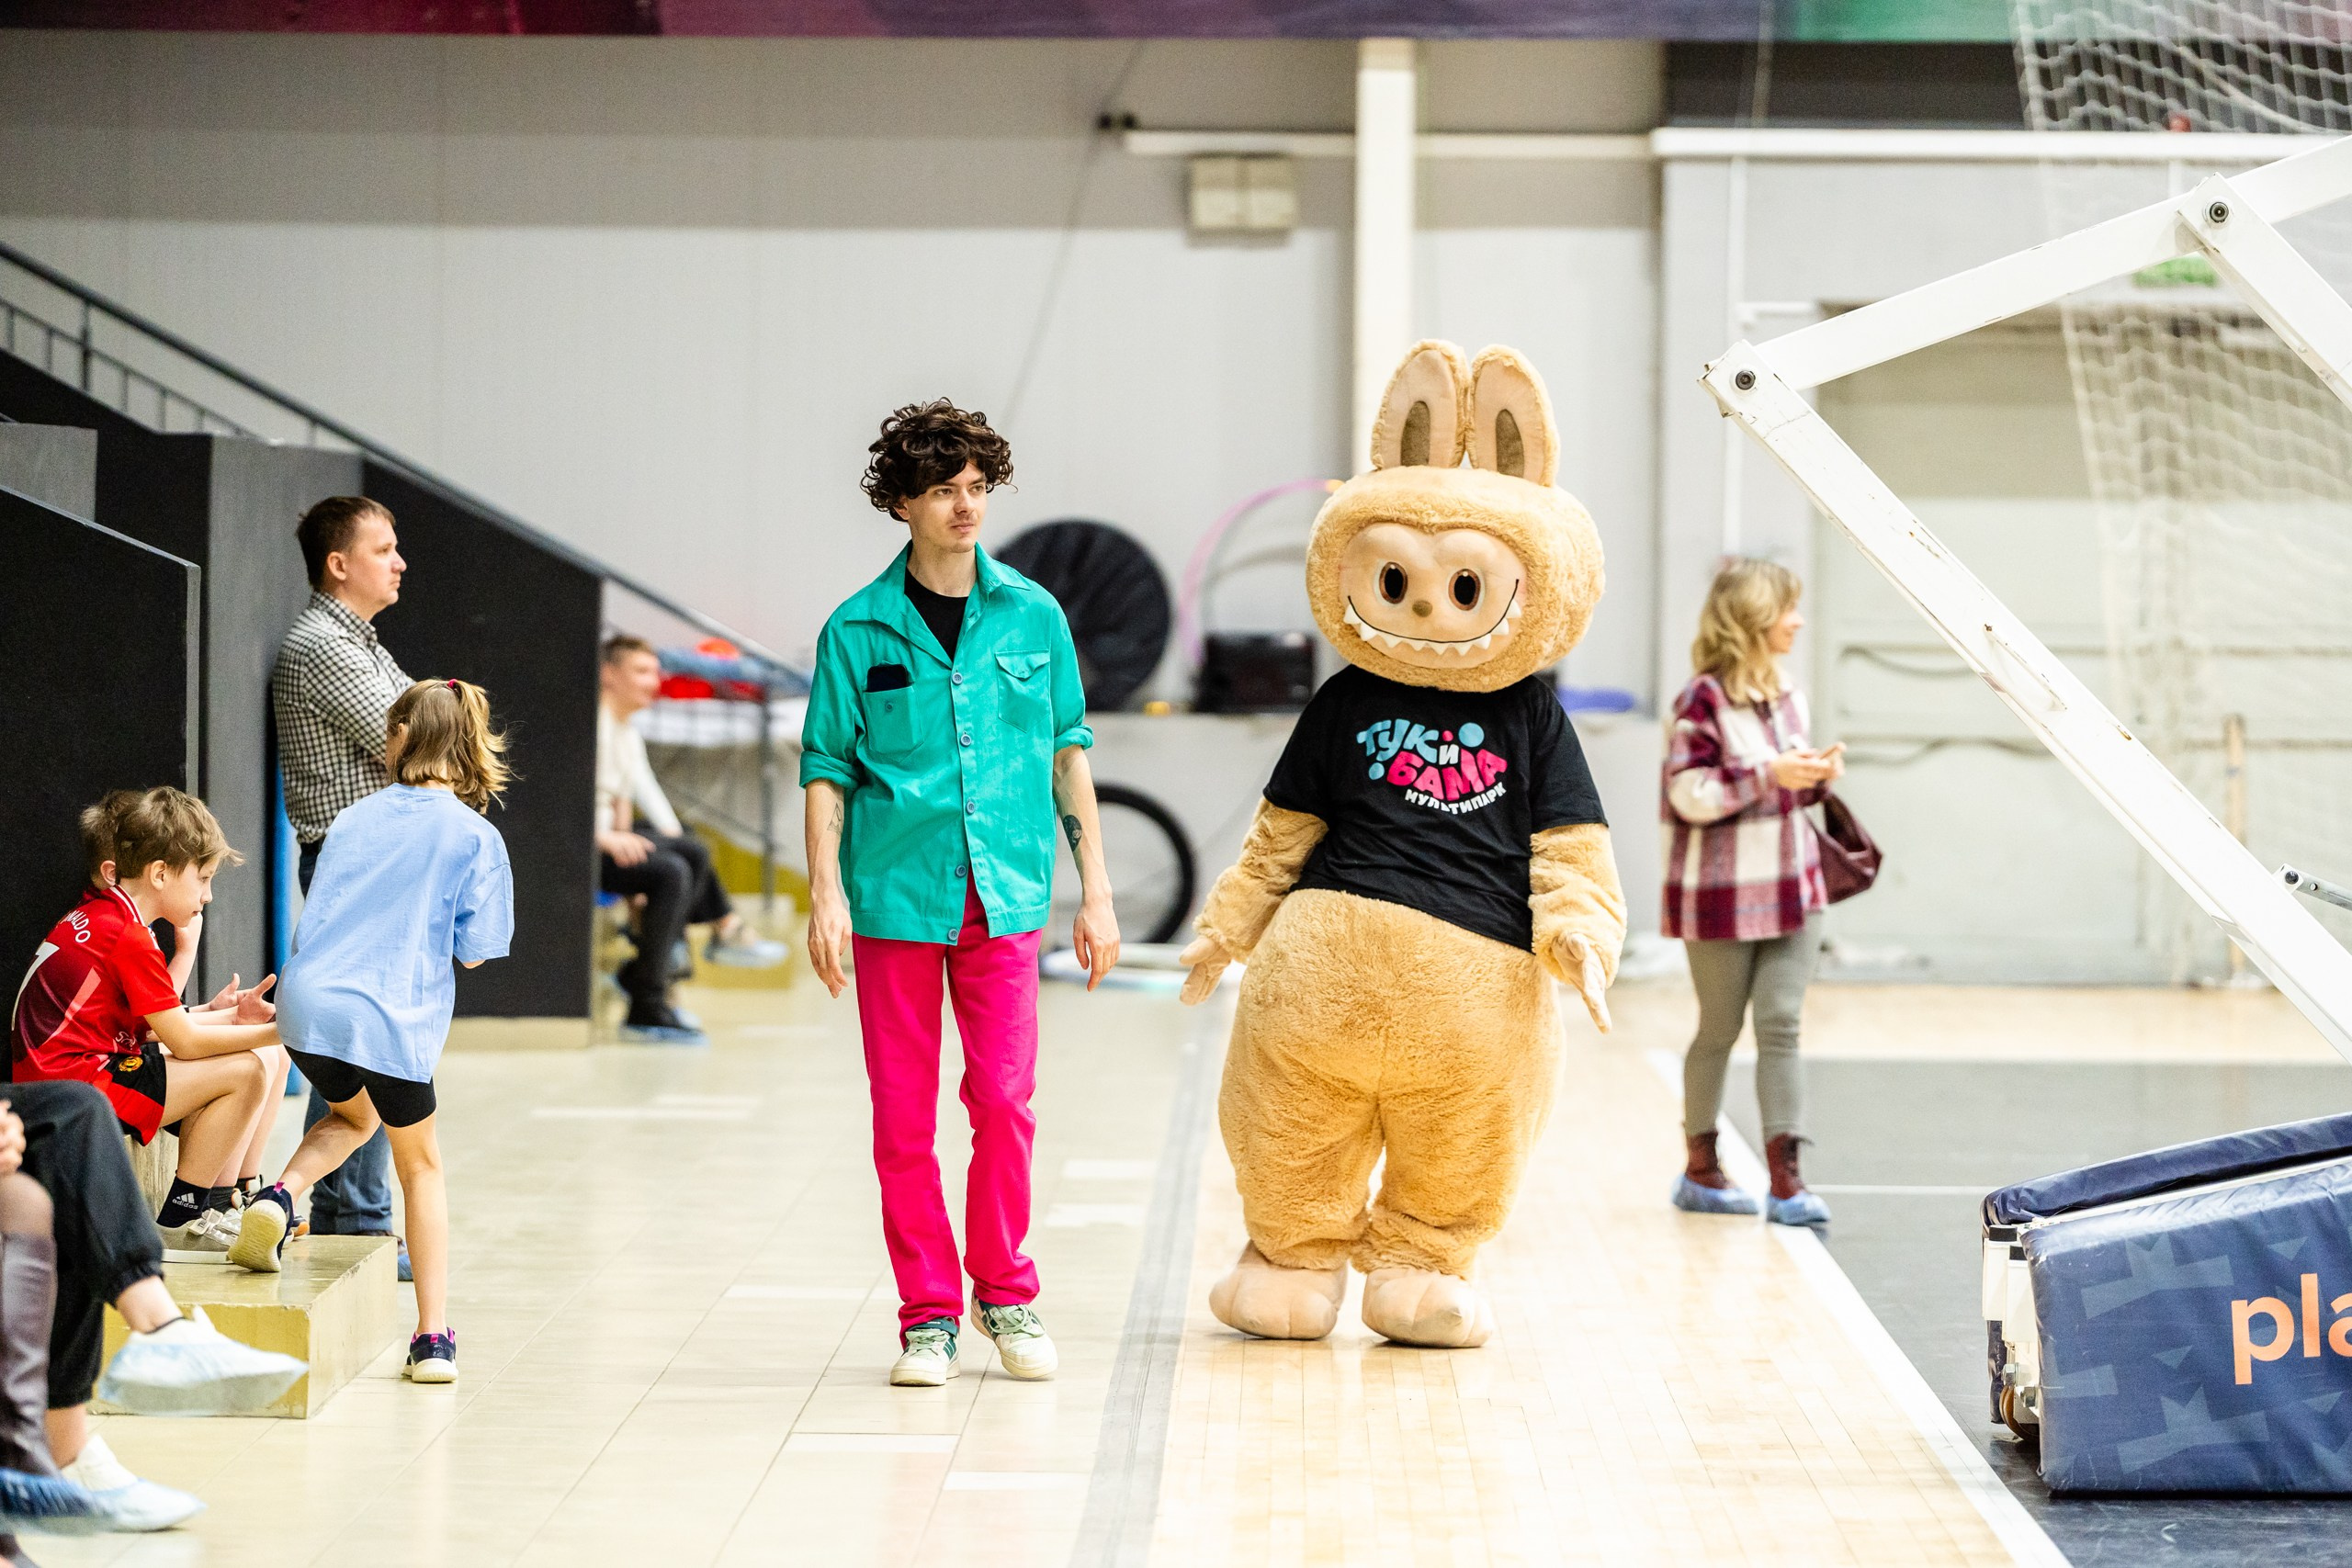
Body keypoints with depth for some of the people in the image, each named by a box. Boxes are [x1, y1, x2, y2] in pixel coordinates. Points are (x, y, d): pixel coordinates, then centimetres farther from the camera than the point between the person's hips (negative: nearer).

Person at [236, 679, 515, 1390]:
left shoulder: (355, 818, 12)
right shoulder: (476, 837, 0)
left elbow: (310, 924, 16)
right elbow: (475, 951, 1)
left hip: (309, 1005, 3)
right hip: (394, 1022, -3)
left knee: (354, 1114, 33)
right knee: (421, 1166, 16)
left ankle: (280, 1195, 5)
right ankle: (433, 1334, 11)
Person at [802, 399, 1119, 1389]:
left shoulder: (1032, 615, 6)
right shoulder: (859, 630, 1)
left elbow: (1068, 752, 11)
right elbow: (827, 769, 3)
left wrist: (1096, 890, 8)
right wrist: (826, 894, -7)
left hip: (1005, 895, 1)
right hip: (896, 896, -1)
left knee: (1004, 1102, -2)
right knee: (903, 1120, 2)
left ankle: (1005, 1295, 16)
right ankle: (928, 1314, 12)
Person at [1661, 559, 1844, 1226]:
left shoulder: (1786, 695, 9)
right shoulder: (1704, 700, -14)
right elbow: (1690, 794, -18)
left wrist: (1817, 776, 0)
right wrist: (1769, 774, -24)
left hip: (1792, 888, 6)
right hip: (1723, 894, -6)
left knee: (1781, 1023, -3)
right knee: (1719, 1028, 7)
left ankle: (1785, 1177, -6)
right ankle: (1700, 1169, 23)